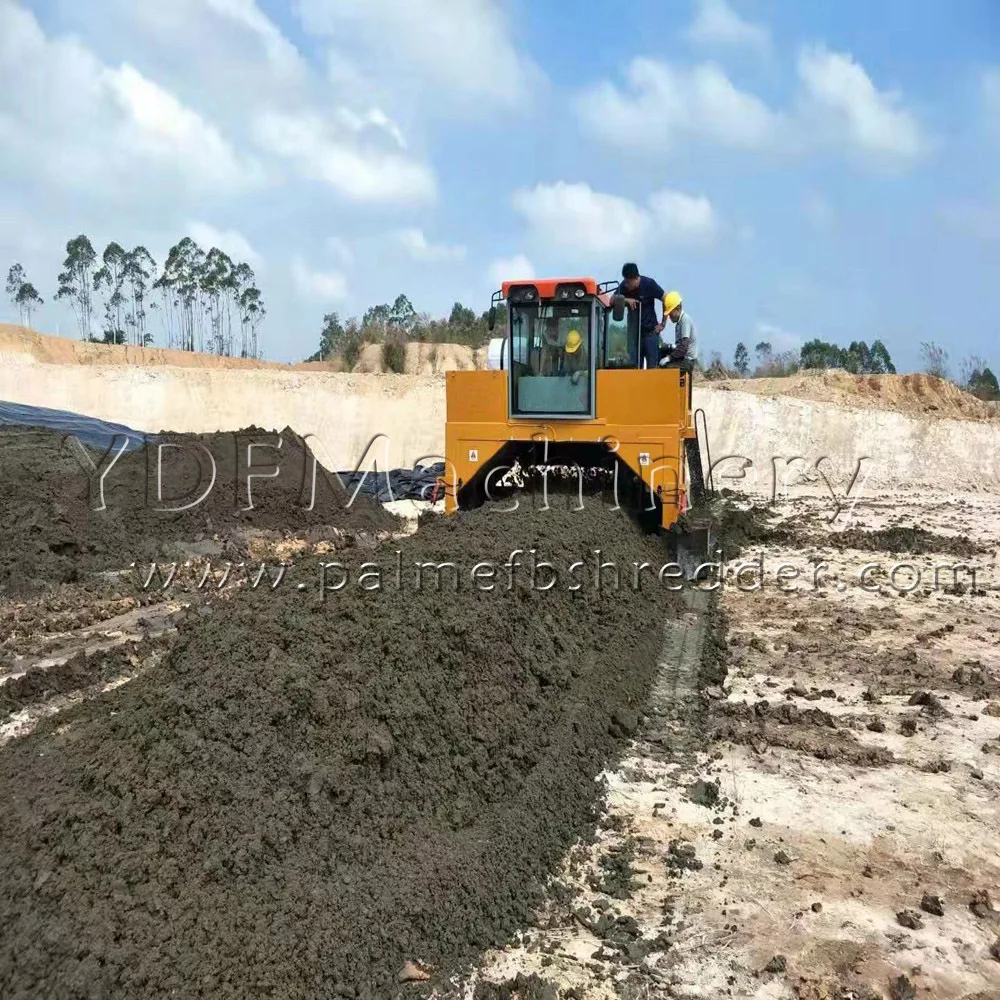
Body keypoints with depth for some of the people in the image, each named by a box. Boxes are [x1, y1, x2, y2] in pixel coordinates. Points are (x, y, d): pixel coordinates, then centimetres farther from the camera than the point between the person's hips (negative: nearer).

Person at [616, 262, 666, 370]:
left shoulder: (649, 284, -12)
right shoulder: (624, 286, -2)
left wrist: (663, 323, -5)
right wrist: (625, 299, -25)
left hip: (650, 331, -3)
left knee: (652, 366, -8)